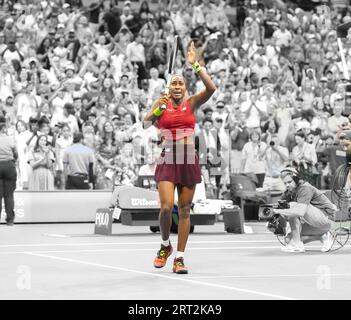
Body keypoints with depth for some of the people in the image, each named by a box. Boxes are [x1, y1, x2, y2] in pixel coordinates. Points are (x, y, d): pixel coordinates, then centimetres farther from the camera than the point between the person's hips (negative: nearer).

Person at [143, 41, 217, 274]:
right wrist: (158, 109, -20)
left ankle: (179, 258, 8)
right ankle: (165, 245, 13)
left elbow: (211, 89, -10)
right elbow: (146, 124, -5)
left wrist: (195, 65, -13)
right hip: (168, 159, -1)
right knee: (167, 207, -14)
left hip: (189, 160, 1)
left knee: (184, 210, 2)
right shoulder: (162, 103, 5)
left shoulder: (192, 103, 6)